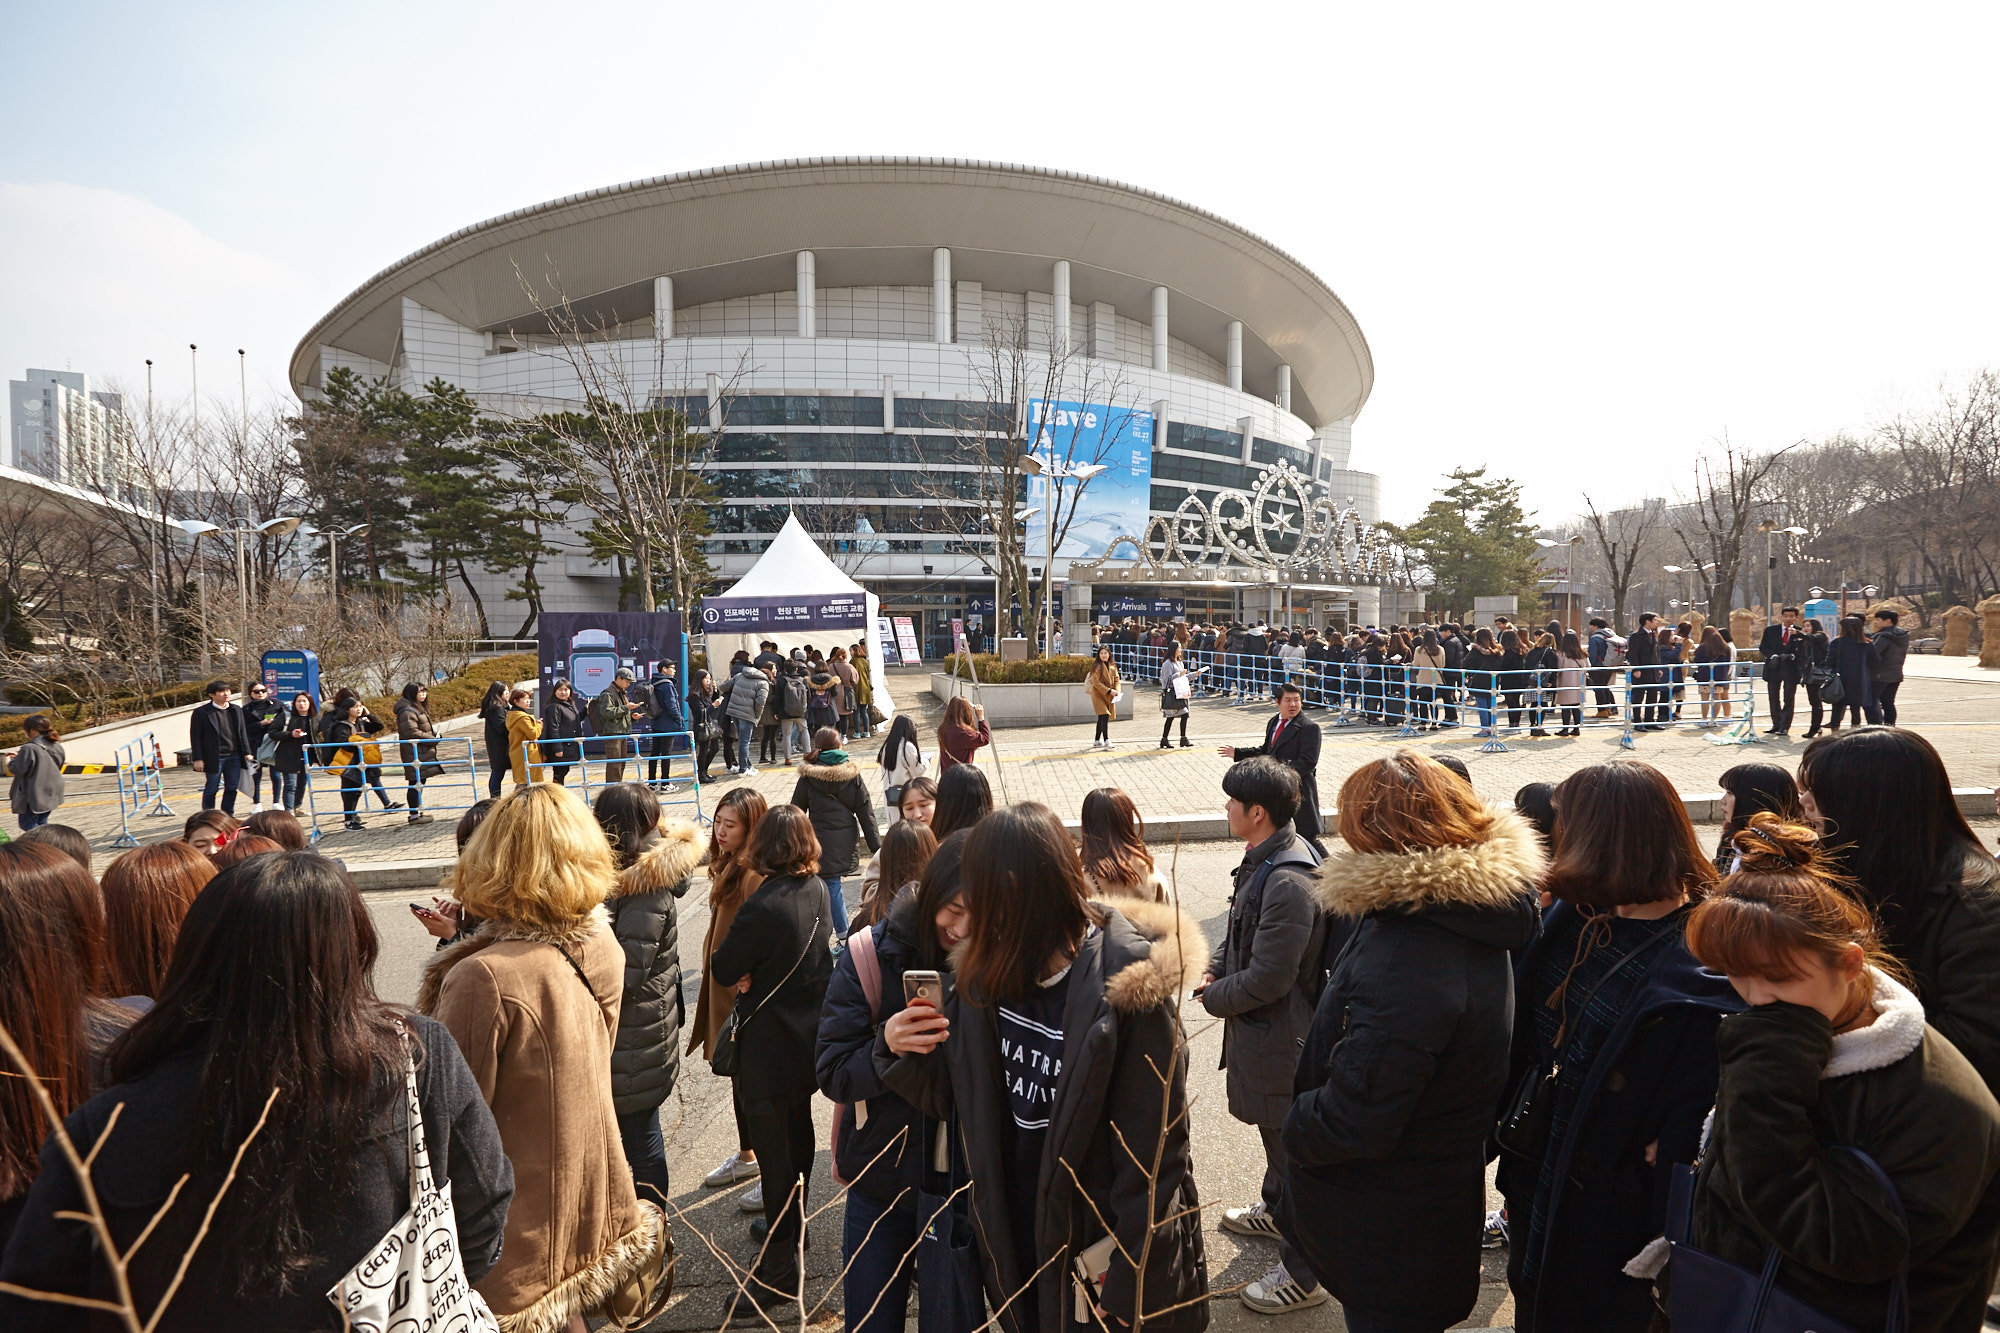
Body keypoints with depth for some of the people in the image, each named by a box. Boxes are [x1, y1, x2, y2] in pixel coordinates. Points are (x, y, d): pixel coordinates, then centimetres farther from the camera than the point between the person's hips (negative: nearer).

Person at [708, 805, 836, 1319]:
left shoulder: (762, 907, -28)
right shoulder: (818, 891, -4)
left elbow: (723, 969, -17)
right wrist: (758, 974, -6)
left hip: (770, 1049, -8)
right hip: (810, 1037, 8)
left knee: (774, 1149, 3)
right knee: (797, 1128, 24)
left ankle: (779, 1270, 16)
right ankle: (789, 1226, 45)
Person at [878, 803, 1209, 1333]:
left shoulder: (1127, 990, -27)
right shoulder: (991, 975, -7)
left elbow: (1151, 1163, -20)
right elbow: (956, 1097, 2)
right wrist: (904, 1051, -16)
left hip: (1101, 1263, -5)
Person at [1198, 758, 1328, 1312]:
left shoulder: (1287, 882, -31)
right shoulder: (1262, 860, 0)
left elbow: (1268, 978, -29)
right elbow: (1240, 930, 14)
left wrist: (1214, 997, -13)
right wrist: (1213, 970, 0)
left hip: (1279, 1037, -9)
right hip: (1261, 1031, 9)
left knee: (1291, 1146, 8)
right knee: (1276, 1133, 29)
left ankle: (1304, 1275, 26)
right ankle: (1276, 1210, 52)